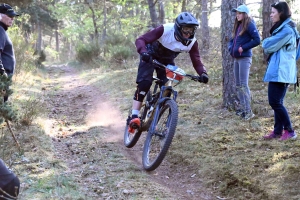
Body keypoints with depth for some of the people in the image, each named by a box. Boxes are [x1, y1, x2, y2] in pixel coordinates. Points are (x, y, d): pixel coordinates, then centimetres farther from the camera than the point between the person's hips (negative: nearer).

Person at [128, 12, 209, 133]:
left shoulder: (191, 42, -23)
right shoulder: (165, 30, -34)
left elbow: (196, 62, -21)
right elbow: (141, 40, -34)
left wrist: (203, 73, -42)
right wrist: (143, 52, -55)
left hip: (167, 61, 4)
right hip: (151, 56, -4)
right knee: (144, 83, -23)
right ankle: (134, 117, -25)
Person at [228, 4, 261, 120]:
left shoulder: (249, 25, -8)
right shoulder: (238, 26, 17)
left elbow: (257, 40, -16)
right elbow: (232, 40, 25)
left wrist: (243, 48, -16)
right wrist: (230, 48, 4)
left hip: (245, 58, -9)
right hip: (236, 58, 9)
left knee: (243, 85, -11)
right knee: (238, 85, 11)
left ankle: (248, 111, -8)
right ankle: (241, 107, 17)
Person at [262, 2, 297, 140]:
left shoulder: (286, 30, -16)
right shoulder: (283, 28, 18)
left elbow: (268, 46, -14)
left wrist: (266, 41, 6)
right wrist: (268, 43, 0)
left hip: (280, 72, -10)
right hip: (279, 70, 10)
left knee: (275, 101, -9)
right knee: (277, 102, 11)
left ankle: (289, 131, -2)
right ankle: (278, 131, 15)